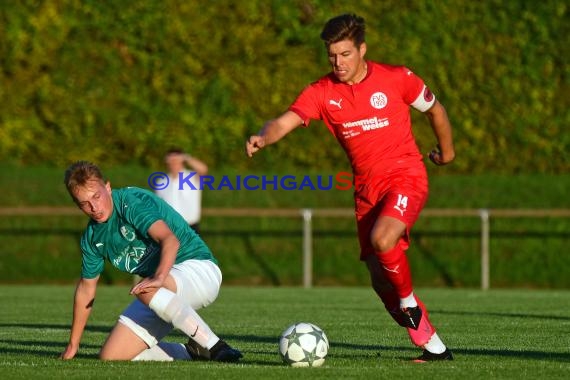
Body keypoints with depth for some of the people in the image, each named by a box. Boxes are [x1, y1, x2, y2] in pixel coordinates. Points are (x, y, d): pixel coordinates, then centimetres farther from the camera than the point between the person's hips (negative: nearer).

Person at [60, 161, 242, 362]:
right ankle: (189, 353, 8)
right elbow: (86, 288, 17)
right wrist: (73, 345, 18)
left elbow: (170, 240, -35)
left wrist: (159, 277, -52)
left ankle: (215, 347, -33)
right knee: (111, 356, -6)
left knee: (145, 290, -41)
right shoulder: (92, 237, 5)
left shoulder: (132, 201, -18)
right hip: (162, 293, 8)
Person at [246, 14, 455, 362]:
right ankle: (433, 347, 13)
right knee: (380, 279, 0)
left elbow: (434, 109, 11)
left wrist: (446, 150, 22)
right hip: (366, 189, 4)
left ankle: (410, 303, -4)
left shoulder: (397, 78, -6)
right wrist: (263, 138, -37)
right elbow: (284, 122, -16)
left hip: (406, 177, -4)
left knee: (382, 240, -31)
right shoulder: (323, 92, -2)